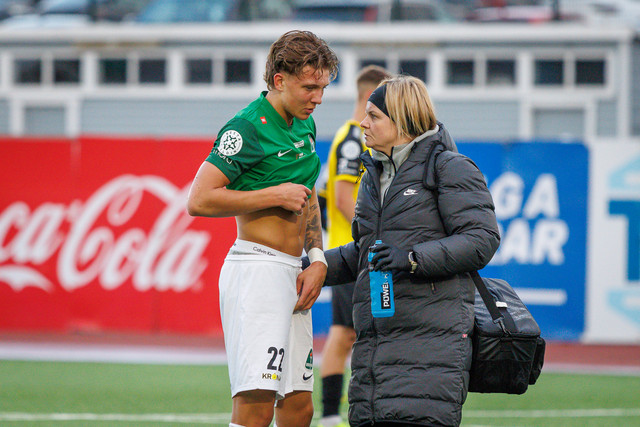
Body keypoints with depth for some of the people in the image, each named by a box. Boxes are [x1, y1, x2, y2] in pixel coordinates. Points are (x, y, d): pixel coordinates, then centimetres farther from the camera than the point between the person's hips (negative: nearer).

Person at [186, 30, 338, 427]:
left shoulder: (305, 125, 15)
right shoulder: (249, 127, -12)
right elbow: (199, 201, -17)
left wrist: (317, 259, 12)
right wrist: (275, 195, -13)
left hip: (292, 275, 9)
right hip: (257, 267, -9)